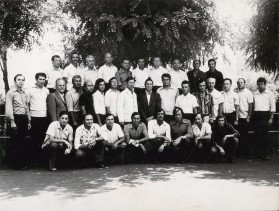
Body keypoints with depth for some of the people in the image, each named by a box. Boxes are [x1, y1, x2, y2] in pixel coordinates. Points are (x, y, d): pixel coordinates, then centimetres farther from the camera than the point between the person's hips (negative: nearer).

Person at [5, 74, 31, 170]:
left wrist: (29, 121, 15)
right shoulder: (11, 92, -4)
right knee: (16, 142, -2)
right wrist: (12, 121, -16)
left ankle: (24, 163, 18)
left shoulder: (24, 93, 16)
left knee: (23, 142, 10)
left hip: (24, 119, 6)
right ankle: (17, 164, 6)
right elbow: (9, 108, -10)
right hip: (16, 118, -6)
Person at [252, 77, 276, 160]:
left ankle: (265, 154, 1)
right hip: (256, 115, 3)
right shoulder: (255, 94, 13)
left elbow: (273, 107, 2)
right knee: (257, 135, 3)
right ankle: (258, 154, 10)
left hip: (265, 115, -3)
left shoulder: (269, 94, 4)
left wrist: (271, 118, -6)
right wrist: (251, 116, 5)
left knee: (265, 135, -4)